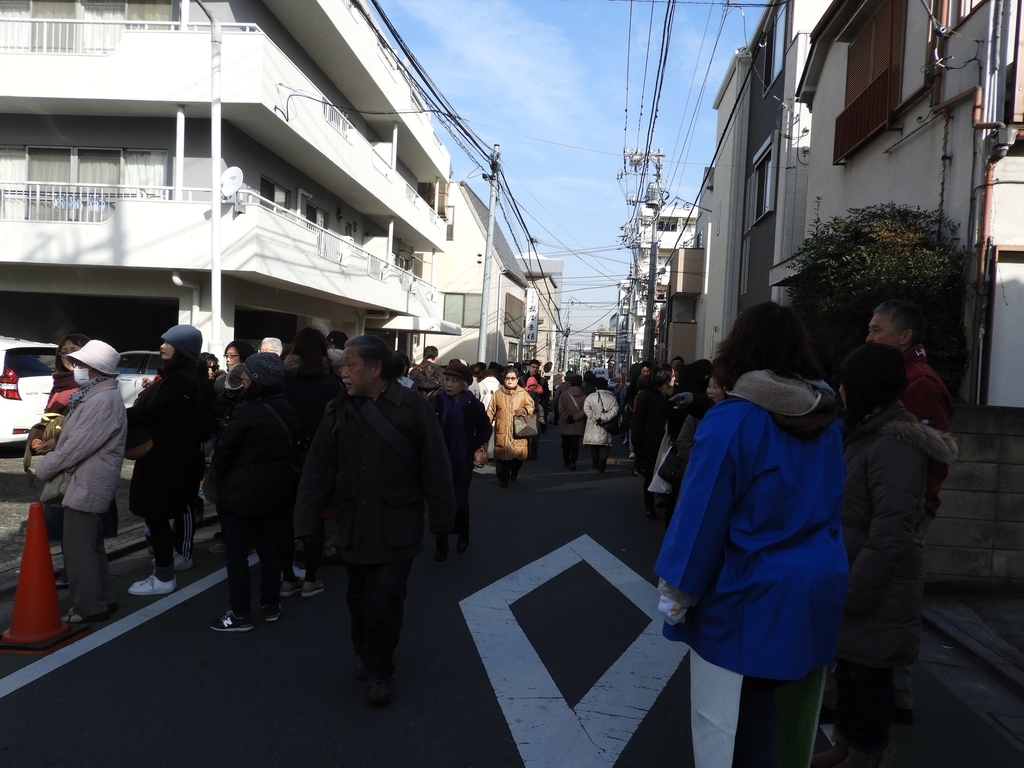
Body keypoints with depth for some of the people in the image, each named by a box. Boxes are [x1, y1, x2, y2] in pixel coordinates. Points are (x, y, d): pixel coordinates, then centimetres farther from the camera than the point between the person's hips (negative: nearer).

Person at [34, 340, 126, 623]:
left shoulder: (103, 401, -22)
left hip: (87, 485, -11)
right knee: (89, 544, 17)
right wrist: (56, 442, 1)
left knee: (78, 547, -3)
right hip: (87, 482, 11)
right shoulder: (95, 395, 13)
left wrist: (42, 469, -9)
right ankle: (101, 599, 27)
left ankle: (89, 607, 6)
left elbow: (77, 447, -22)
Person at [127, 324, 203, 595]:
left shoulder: (179, 381, -22)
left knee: (156, 512, -8)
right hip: (177, 453, 11)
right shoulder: (184, 377, 12)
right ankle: (181, 554, 41)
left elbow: (150, 413, -25)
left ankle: (164, 577, -3)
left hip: (167, 456, -11)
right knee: (179, 505, 23)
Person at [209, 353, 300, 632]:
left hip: (242, 492, -7)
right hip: (276, 491, 7)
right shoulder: (287, 411, 2)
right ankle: (271, 605, 24)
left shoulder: (247, 413, -21)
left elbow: (223, 454, -12)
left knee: (236, 552, 3)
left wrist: (222, 481, 7)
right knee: (270, 548, 15)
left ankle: (240, 614, 8)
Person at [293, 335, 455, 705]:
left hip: (396, 528, -3)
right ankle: (366, 656, 38)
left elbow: (435, 466, -8)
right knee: (359, 599, 15)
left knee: (384, 602, -1)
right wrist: (306, 522, -5)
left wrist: (442, 519, -6)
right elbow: (318, 469, -2)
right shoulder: (339, 410, -1)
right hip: (353, 525, 4)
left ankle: (378, 670, 20)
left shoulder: (412, 407, -11)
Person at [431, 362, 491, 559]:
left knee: (460, 502, -3)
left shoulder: (473, 405, -8)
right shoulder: (437, 402, -6)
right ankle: (441, 546, 14)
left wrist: (470, 447, -3)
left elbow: (485, 430, 3)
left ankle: (463, 534, 27)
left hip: (462, 462, -1)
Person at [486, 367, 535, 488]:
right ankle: (503, 479, 15)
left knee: (519, 455, 2)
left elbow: (531, 406, 11)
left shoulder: (523, 393, 4)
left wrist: (525, 410, -10)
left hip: (518, 431, 1)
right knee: (502, 456, -2)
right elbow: (491, 412, 5)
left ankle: (514, 473, 32)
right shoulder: (498, 393, 3)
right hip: (502, 431, 0)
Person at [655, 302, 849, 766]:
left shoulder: (731, 421, -18)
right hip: (817, 592, 7)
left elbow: (700, 515, -17)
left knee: (734, 726, 8)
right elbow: (831, 505, 11)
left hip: (749, 598, -7)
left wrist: (675, 594, -8)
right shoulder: (827, 419, 2)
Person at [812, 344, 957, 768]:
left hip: (873, 589, -9)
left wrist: (855, 592, -23)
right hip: (854, 576, 9)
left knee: (868, 669, 7)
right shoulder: (871, 434, 10)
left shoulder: (893, 445, -23)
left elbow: (889, 535, -27)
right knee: (848, 662, 19)